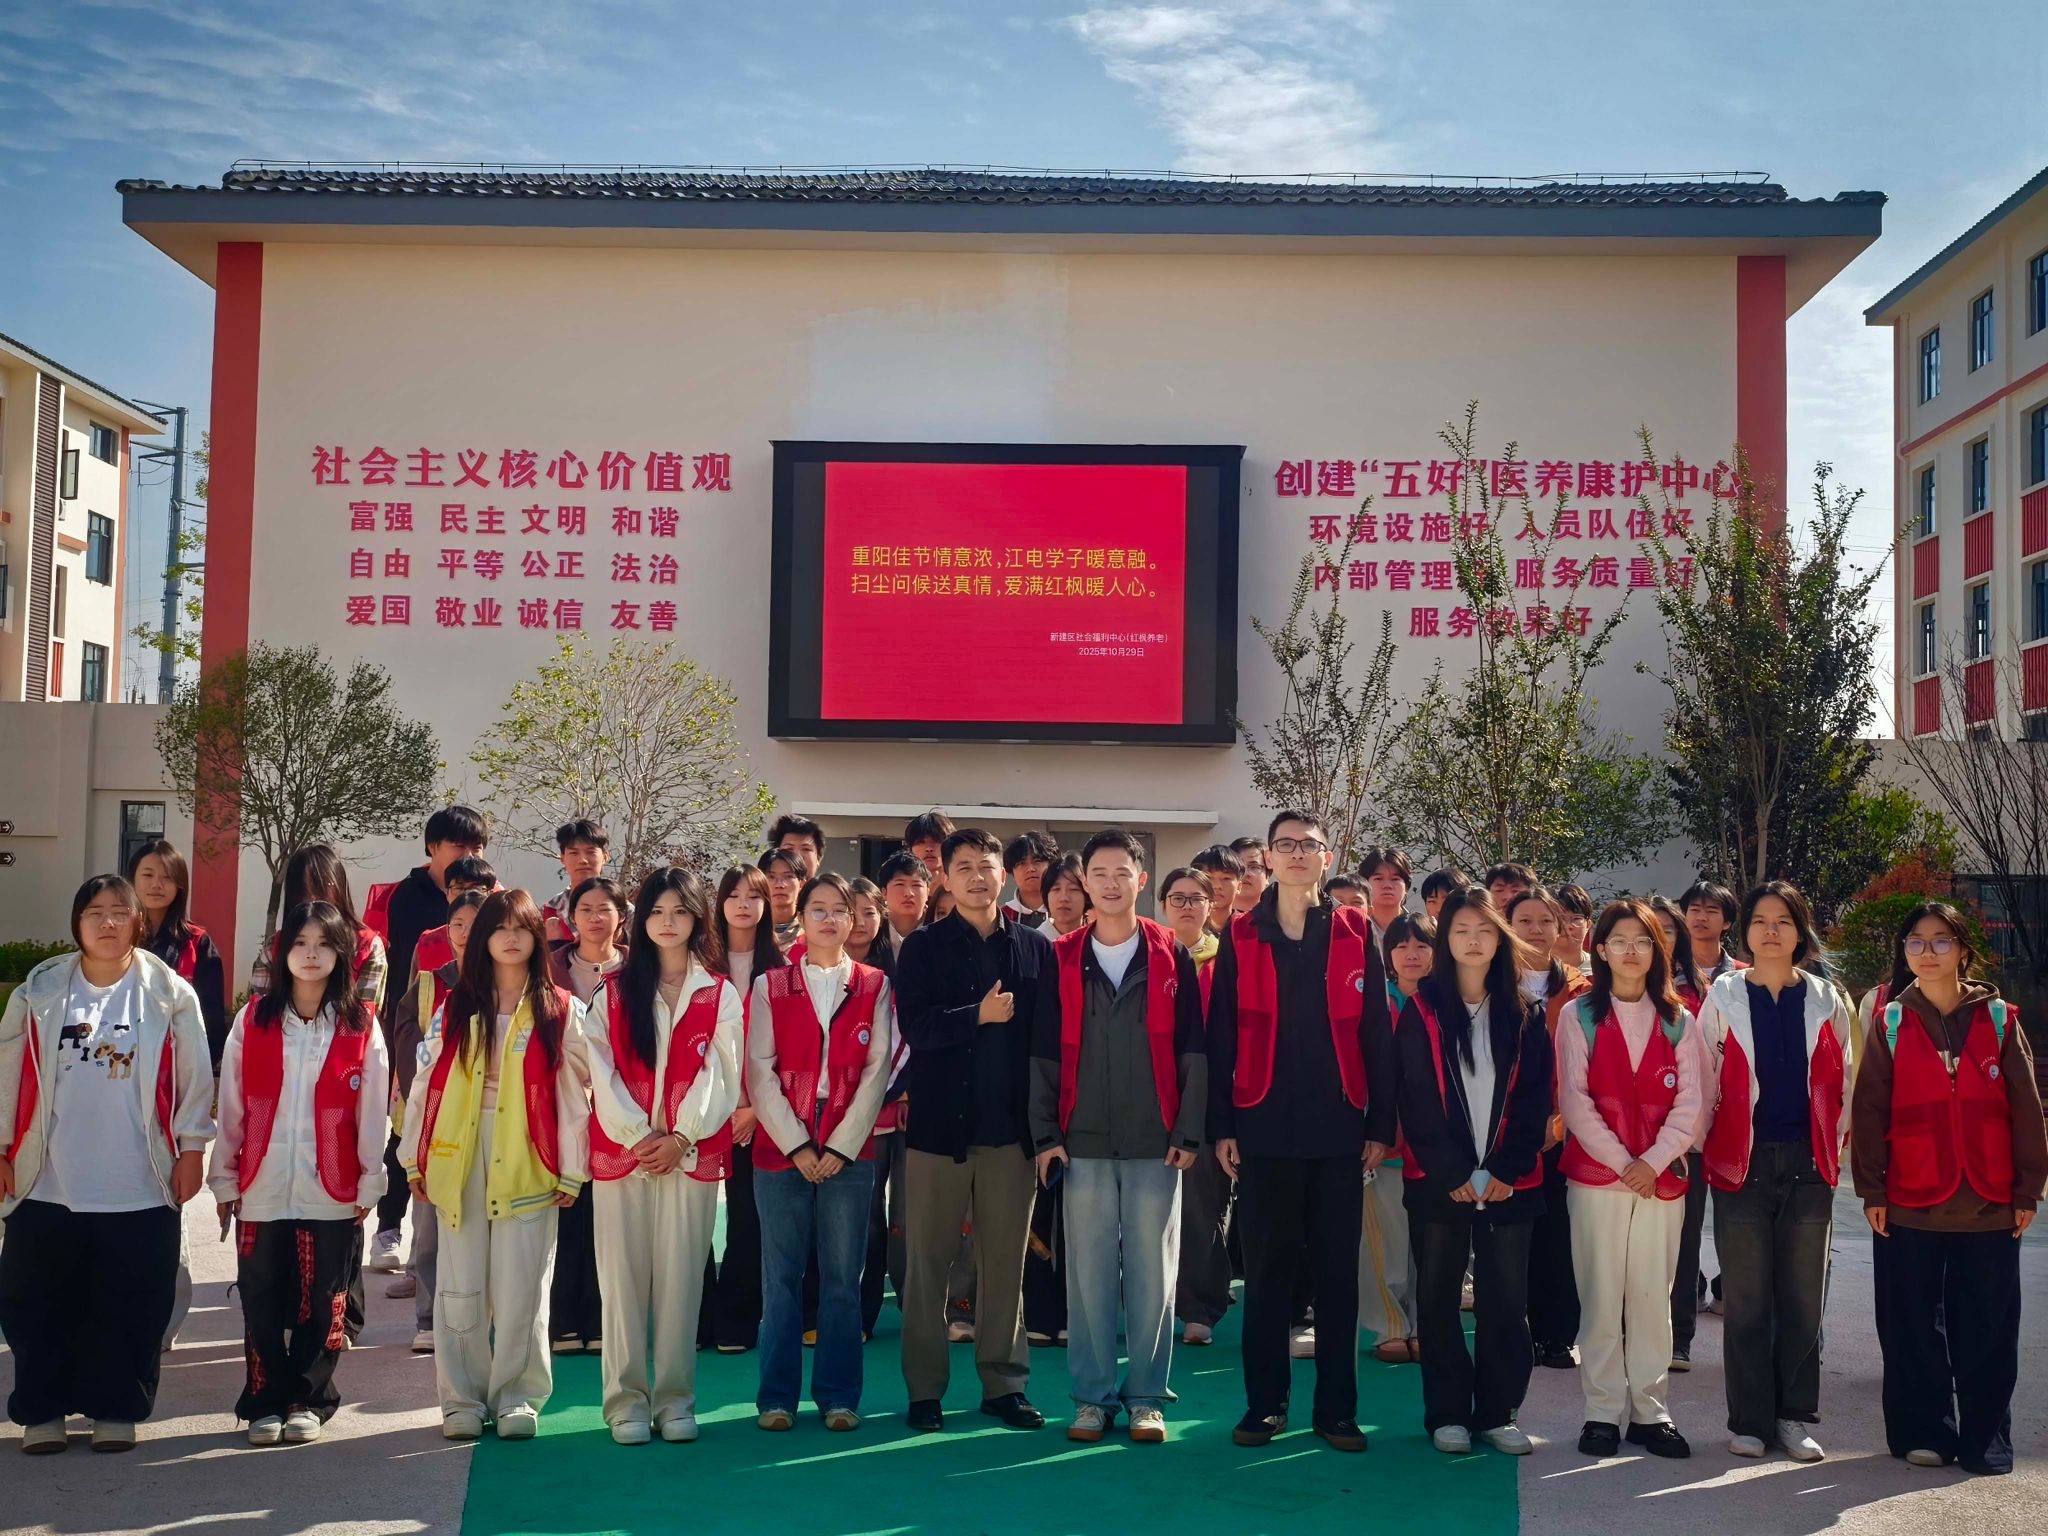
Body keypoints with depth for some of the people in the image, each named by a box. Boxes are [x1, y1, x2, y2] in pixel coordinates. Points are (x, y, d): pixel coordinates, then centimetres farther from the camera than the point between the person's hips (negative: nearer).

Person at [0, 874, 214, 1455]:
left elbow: (194, 1077, 1)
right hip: (48, 1185, 2)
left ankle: (115, 1411, 21)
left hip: (140, 1187, -1)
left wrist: (191, 1148, 0)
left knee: (130, 1308, 5)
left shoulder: (170, 993, -1)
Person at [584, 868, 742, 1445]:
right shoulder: (613, 992, 9)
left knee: (680, 1277, 1)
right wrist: (639, 1136, -11)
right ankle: (627, 1399, 8)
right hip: (621, 1151, 1)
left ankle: (675, 1399, 9)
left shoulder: (719, 994, 8)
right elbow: (602, 1073, 0)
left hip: (691, 1153, 0)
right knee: (624, 1276, 1)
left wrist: (681, 1138, -11)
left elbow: (719, 1075, 0)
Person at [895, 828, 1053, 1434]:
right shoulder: (924, 947, 3)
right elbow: (914, 1025, -10)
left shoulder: (1034, 948, 7)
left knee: (1006, 1262, 8)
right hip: (938, 1124, -1)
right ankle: (925, 1388, 15)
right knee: (927, 1261, 5)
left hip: (1010, 1128, 1)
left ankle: (1004, 1382, 19)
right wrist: (978, 1016, -20)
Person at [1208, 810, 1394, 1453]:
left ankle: (1336, 1408, 15)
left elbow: (1377, 1034, 4)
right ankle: (1264, 1403, 17)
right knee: (1266, 1270, 6)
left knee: (1337, 1272, 6)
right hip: (1264, 1129, 0)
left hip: (1338, 1129, 0)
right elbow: (1221, 1035, 3)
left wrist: (1381, 1125, 0)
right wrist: (1222, 1126, -2)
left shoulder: (1355, 935, 4)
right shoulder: (1242, 936, 4)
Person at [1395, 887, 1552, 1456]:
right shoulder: (1422, 1011, 1)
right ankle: (1447, 1413, 14)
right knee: (1439, 1298, 4)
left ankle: (1497, 1412, 15)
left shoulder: (1523, 1014, 7)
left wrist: (1507, 1171, -8)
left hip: (1509, 1182, 1)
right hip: (1438, 1182, -1)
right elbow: (1416, 1101, -3)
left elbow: (1534, 1100, 2)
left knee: (1506, 1300, 3)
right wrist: (1450, 1174, -10)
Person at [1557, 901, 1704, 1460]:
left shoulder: (1678, 1022, 9)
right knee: (1601, 1297, -1)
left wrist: (1654, 1161, -10)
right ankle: (1603, 1413, 6)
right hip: (1596, 1175, -2)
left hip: (1661, 1178, 2)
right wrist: (1622, 1162, -11)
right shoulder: (1578, 1017, 3)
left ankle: (1652, 1411, 12)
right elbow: (1575, 1100, -4)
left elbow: (1690, 1102, 2)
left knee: (1653, 1296, 4)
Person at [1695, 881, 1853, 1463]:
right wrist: (1713, 1147, 1)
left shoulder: (1826, 1000, 8)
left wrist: (1832, 1149, 7)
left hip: (1808, 1163, 2)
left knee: (1804, 1297, 5)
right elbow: (1704, 1081, 4)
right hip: (1743, 1163, -1)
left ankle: (1795, 1415, 16)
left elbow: (1840, 1084, 12)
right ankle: (1749, 1420, 10)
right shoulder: (1722, 997, 3)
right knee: (1746, 1299, 2)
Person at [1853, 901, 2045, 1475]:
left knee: (1987, 1330, 6)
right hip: (1908, 1206, 0)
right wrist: (1871, 1190, -3)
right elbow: (1868, 1109, 1)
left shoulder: (1999, 1019, 3)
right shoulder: (1890, 1023, 2)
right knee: (1913, 1328, 6)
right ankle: (1923, 1431, 19)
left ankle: (1986, 1439, 19)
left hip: (1989, 1206, 0)